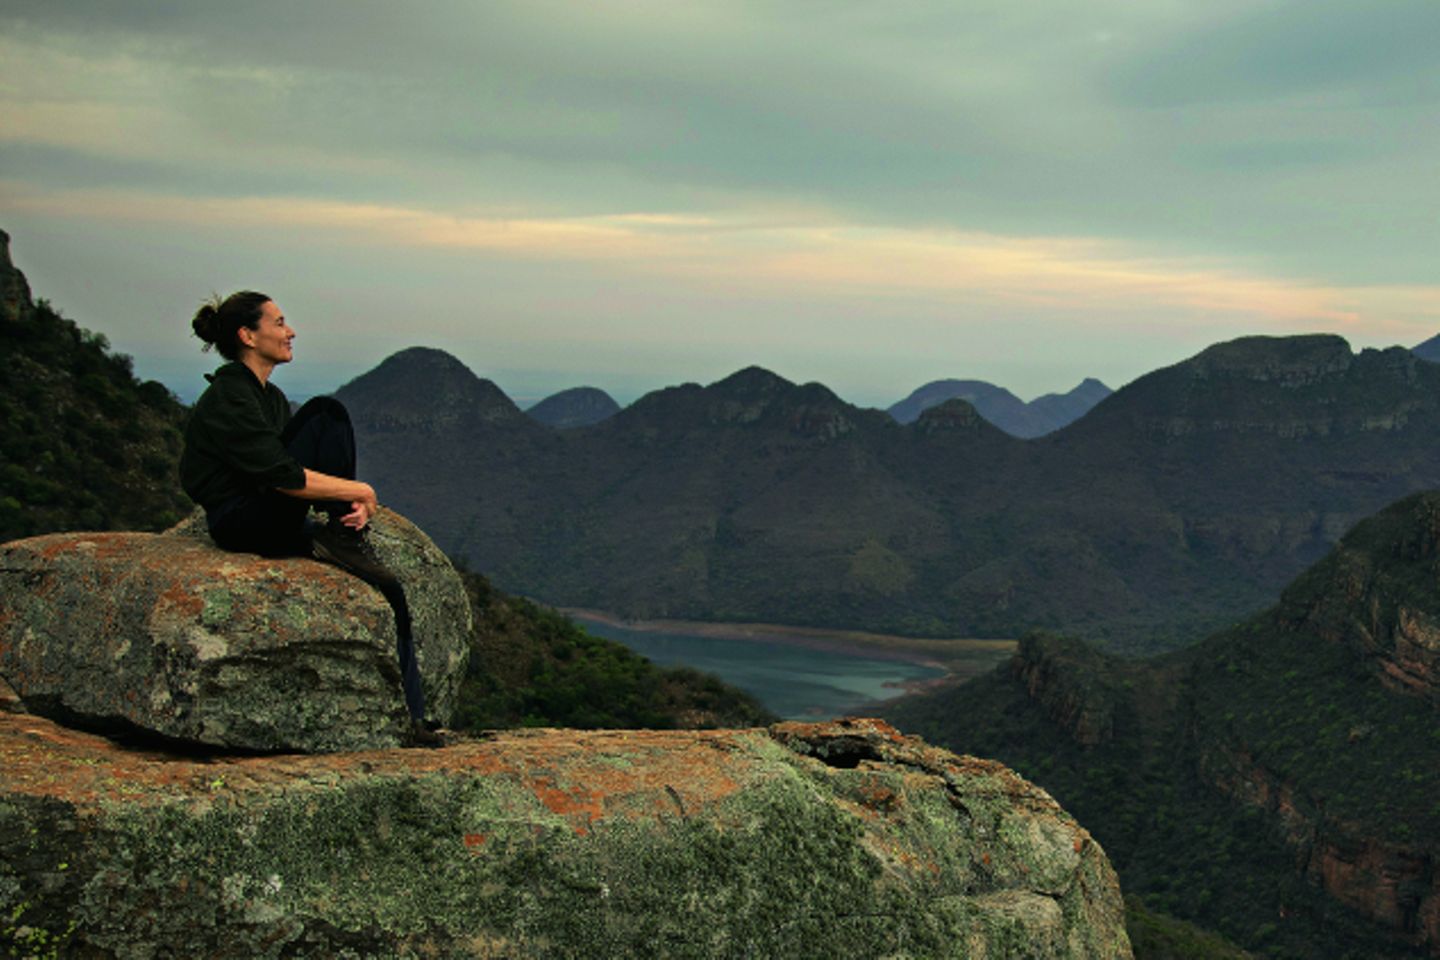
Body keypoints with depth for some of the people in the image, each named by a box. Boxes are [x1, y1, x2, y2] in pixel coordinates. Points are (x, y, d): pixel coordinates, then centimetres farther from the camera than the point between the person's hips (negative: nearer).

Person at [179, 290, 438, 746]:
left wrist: (354, 505, -10)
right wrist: (360, 493, -17)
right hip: (240, 523, -9)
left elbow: (303, 473, 10)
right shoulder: (228, 399, -16)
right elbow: (283, 477, -25)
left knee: (386, 589, -7)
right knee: (327, 414, -20)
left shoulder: (271, 397, 14)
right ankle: (344, 540, -13)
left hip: (276, 523, 9)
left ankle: (407, 715, -6)